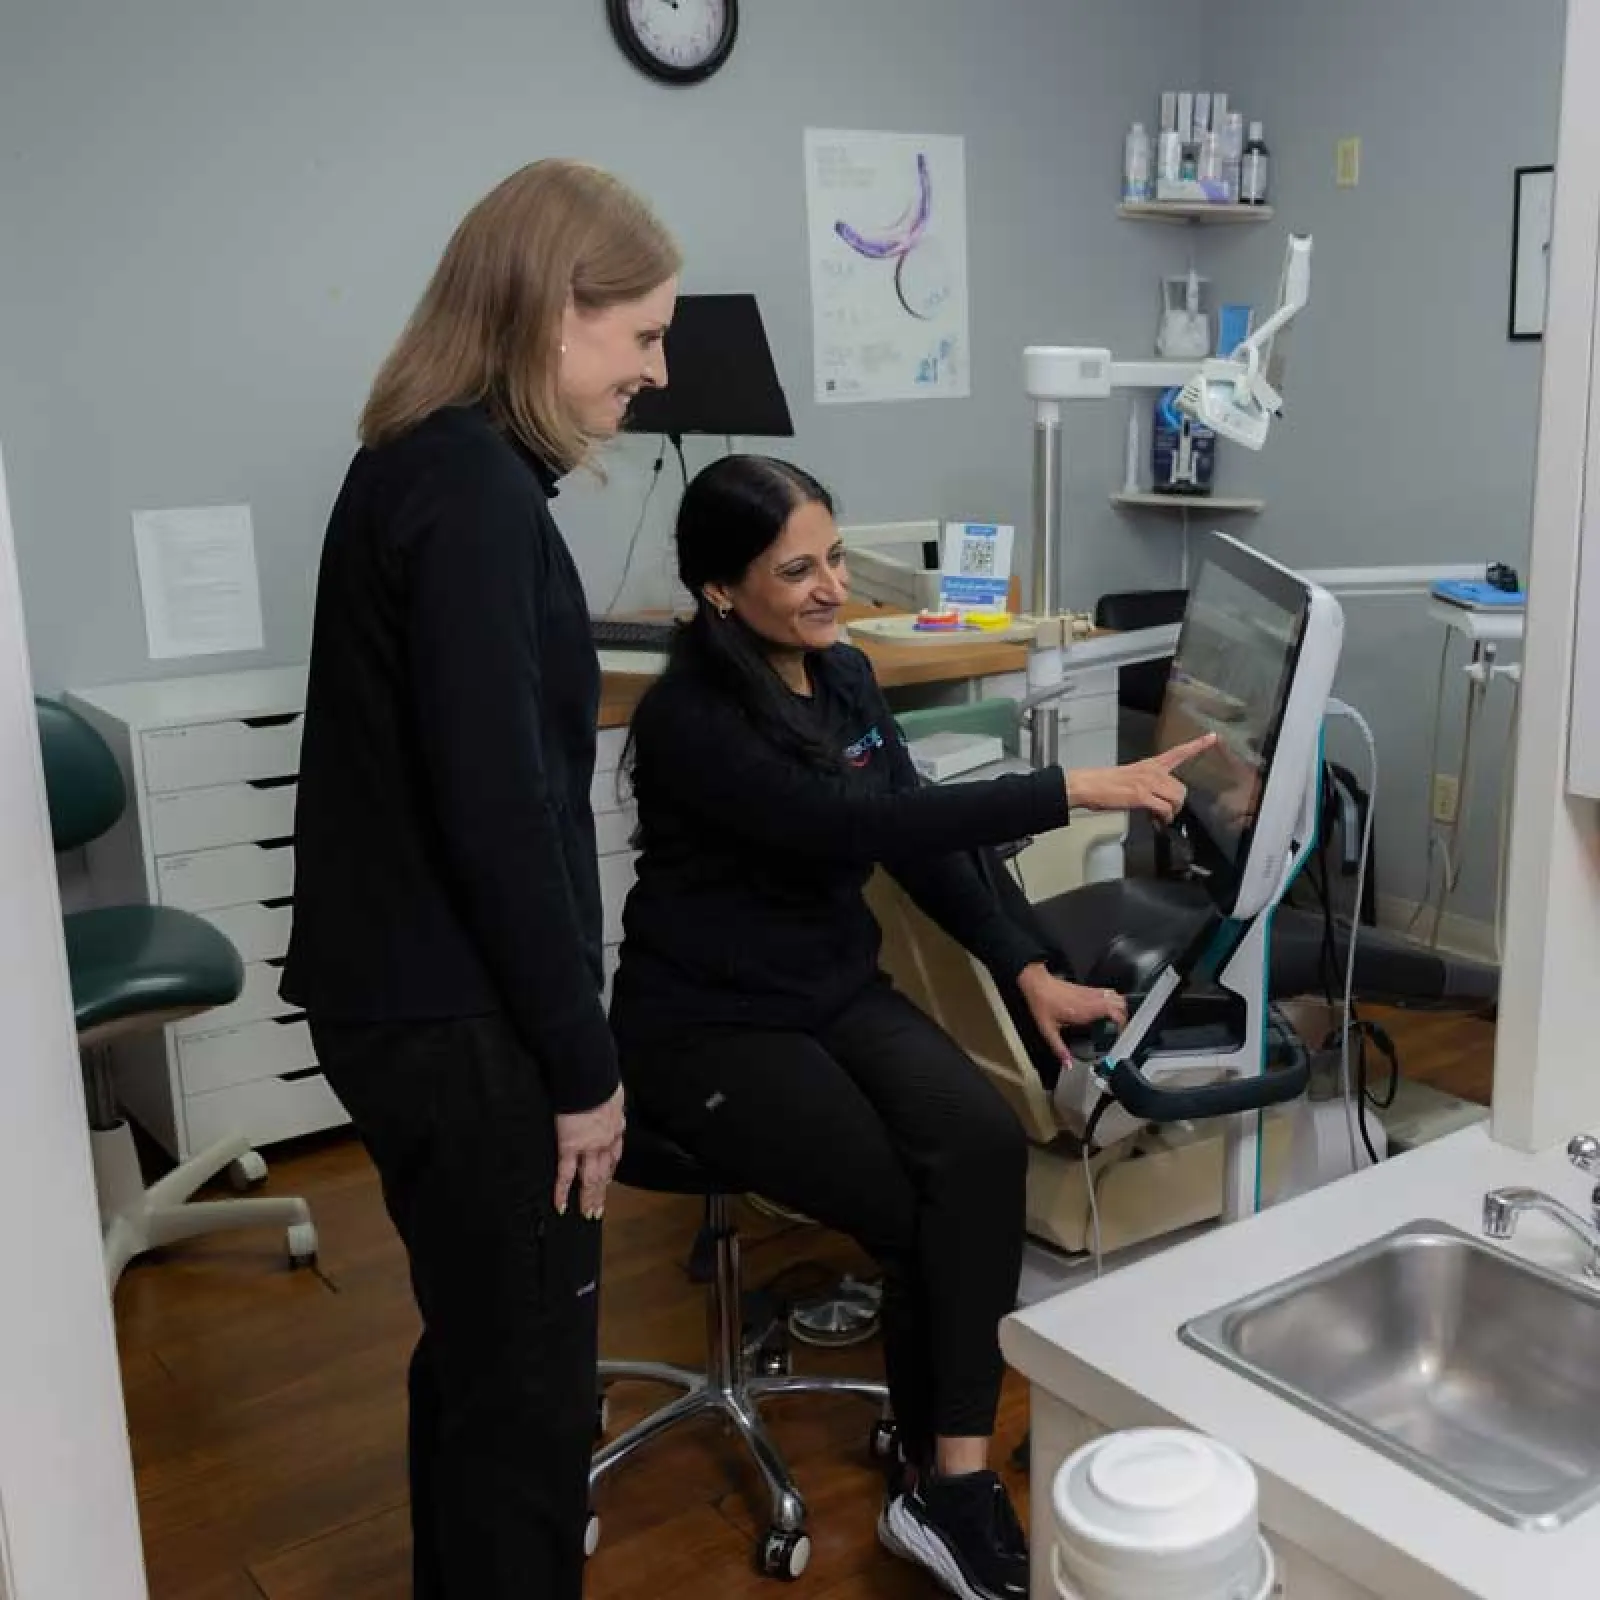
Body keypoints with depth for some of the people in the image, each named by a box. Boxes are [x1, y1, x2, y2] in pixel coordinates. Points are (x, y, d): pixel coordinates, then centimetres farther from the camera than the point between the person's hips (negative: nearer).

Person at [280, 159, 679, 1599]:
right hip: (457, 1018, -10)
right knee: (530, 1385, 6)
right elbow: (498, 809, -23)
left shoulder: (428, 464, 11)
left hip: (411, 992, 10)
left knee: (480, 1355, 23)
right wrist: (583, 1063, -14)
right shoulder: (473, 489, -19)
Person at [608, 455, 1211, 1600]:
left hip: (840, 994, 6)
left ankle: (954, 1482, -15)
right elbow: (852, 829, -32)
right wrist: (1074, 792, -34)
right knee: (918, 1212, -21)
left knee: (985, 1142, -22)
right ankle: (947, 1486, 4)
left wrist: (1029, 971, -1)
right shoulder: (690, 719, -20)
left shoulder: (844, 675, 4)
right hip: (709, 1029, -6)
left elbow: (918, 843, 9)